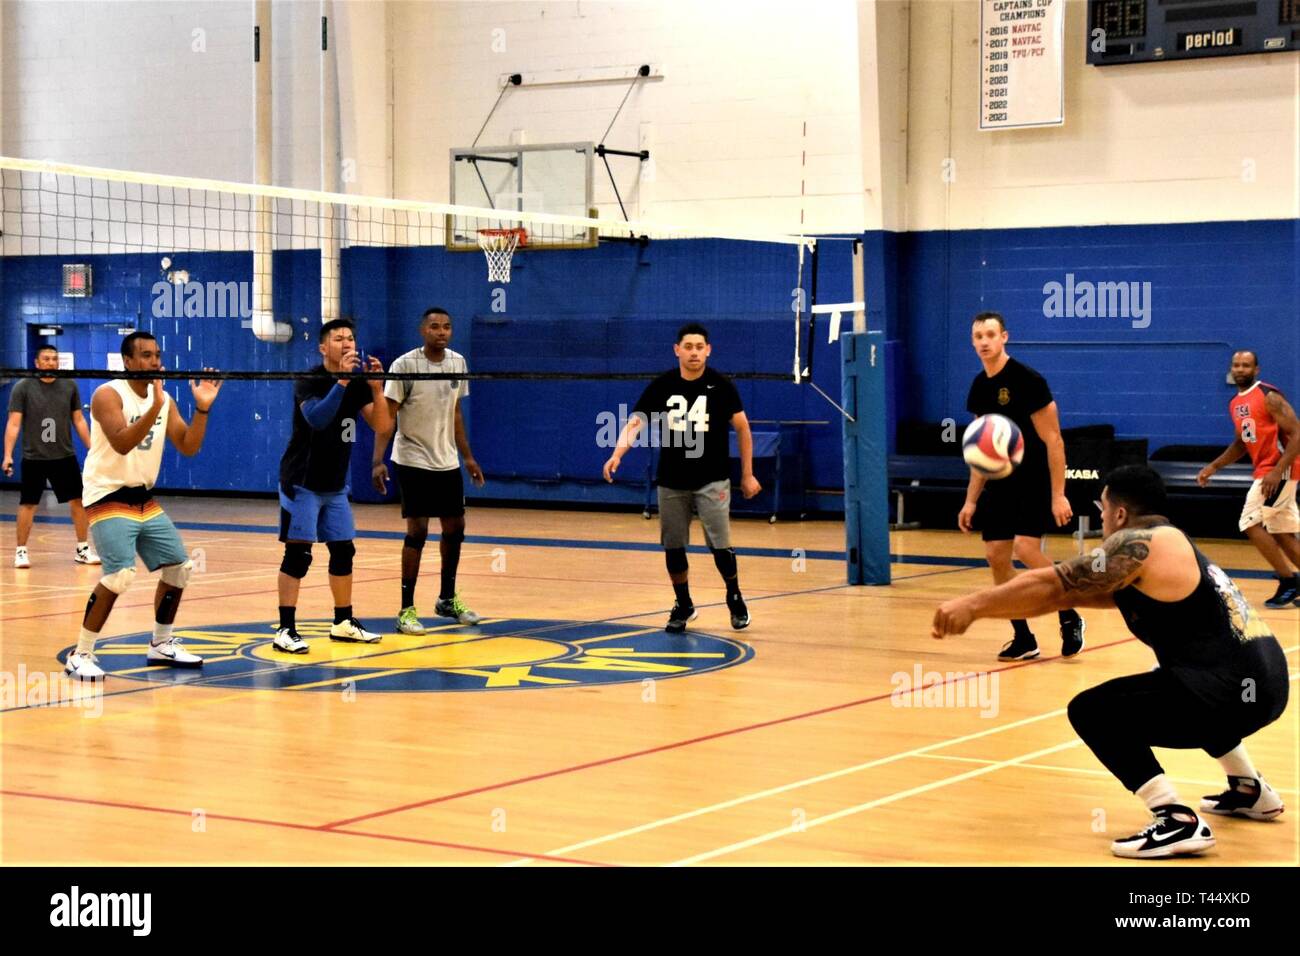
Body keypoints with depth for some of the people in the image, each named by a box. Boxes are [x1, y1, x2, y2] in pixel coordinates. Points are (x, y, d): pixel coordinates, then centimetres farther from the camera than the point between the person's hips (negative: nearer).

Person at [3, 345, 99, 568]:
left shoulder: (69, 386, 3)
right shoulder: (23, 388, -6)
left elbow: (78, 420, 11)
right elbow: (14, 424, -9)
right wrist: (8, 455, -17)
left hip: (65, 456, 3)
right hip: (33, 458, -3)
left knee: (78, 501, 2)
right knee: (28, 504, 2)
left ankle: (82, 549, 13)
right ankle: (21, 551, 14)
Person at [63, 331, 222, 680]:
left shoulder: (164, 399, 6)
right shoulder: (108, 395, -15)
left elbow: (189, 448, 2)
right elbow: (122, 444, -30)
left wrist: (202, 407, -10)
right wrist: (155, 408, -40)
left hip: (144, 498, 8)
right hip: (108, 497, -8)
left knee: (179, 567, 9)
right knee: (121, 573, -23)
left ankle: (161, 645, 25)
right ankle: (80, 655, -14)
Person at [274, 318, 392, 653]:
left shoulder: (358, 383, 4)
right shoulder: (309, 381, -15)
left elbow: (380, 426, -1)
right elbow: (317, 418, -32)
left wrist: (377, 388, -16)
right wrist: (342, 380, -37)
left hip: (335, 484, 7)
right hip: (302, 483, -7)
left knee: (343, 551, 11)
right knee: (298, 554, -11)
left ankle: (344, 623, 24)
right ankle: (285, 630, -11)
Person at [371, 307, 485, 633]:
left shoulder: (458, 363, 4)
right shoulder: (405, 365, -13)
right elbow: (387, 416, -14)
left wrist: (468, 456, 15)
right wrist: (378, 461, -24)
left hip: (448, 462, 6)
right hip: (414, 461, -6)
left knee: (455, 528, 11)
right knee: (417, 531, -9)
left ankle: (447, 599, 28)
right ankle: (407, 609, -3)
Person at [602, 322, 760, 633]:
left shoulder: (720, 385, -7)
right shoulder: (661, 386, -4)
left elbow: (742, 427, 1)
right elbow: (635, 422, -10)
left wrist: (747, 474, 1)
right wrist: (617, 453, -29)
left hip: (712, 480, -2)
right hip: (672, 482, 2)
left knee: (719, 545, -7)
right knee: (673, 547, 7)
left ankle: (735, 600, 18)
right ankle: (683, 606, 27)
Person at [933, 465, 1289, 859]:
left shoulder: (1140, 543, -7)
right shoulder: (1165, 547, 21)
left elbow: (1054, 584, -10)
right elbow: (1071, 591, 23)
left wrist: (973, 605, -5)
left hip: (1232, 692, -10)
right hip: (1262, 684, 10)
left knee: (1091, 711, -7)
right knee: (1150, 693, 39)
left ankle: (1178, 822, -15)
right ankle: (1250, 791, 44)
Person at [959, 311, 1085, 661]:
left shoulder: (1027, 381, -14)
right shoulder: (979, 387, 7)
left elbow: (1053, 439, -15)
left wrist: (1058, 495, -19)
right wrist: (971, 500, 12)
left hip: (1034, 480, -7)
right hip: (1000, 483, 7)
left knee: (1026, 549, -21)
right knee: (996, 556, 1)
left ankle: (1069, 619, 0)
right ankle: (1023, 639, 12)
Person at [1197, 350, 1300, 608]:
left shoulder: (1269, 397, -14)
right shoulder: (1235, 404, 12)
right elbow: (1241, 443, 24)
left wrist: (1277, 471, -26)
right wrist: (1214, 466, 13)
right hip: (1265, 470, 9)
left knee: (1251, 524, -13)